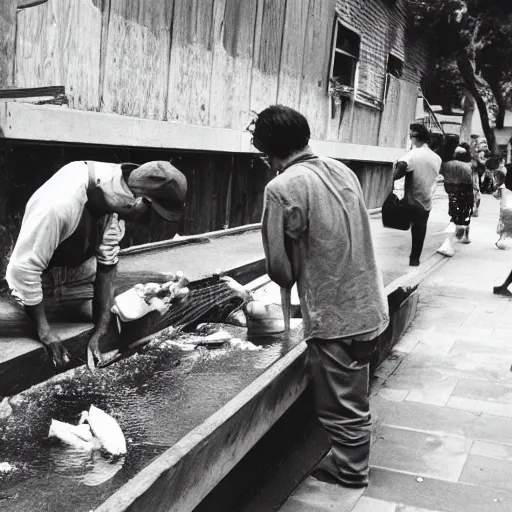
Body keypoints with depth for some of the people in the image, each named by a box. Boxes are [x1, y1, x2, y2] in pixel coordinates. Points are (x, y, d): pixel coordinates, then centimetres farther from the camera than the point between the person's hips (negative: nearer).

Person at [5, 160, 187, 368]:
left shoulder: (116, 198, -17)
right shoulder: (60, 205, -39)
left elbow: (107, 263, -12)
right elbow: (23, 268, -31)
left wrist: (99, 333, -15)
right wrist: (44, 332, -25)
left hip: (81, 270, 5)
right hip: (42, 282, -5)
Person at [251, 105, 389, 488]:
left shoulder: (282, 188, -17)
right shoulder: (342, 170, 3)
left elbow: (279, 263, -12)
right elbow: (354, 237, 8)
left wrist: (290, 281, 10)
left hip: (334, 316, -7)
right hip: (368, 306, 8)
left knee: (341, 406, 12)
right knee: (355, 397, 24)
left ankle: (350, 471, 29)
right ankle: (353, 464, 42)